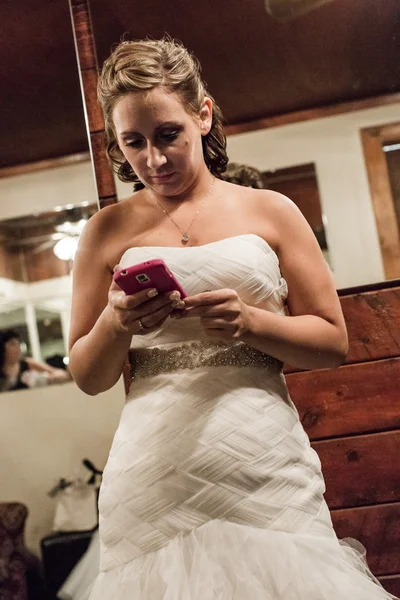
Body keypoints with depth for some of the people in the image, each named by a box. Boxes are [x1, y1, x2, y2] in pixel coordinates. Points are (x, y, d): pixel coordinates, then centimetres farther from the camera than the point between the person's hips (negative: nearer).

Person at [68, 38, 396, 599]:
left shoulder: (271, 211, 7)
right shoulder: (108, 231, 8)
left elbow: (334, 343, 6)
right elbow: (87, 378, 10)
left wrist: (249, 323, -12)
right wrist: (116, 323, -11)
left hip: (266, 464, 0)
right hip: (155, 471, 1)